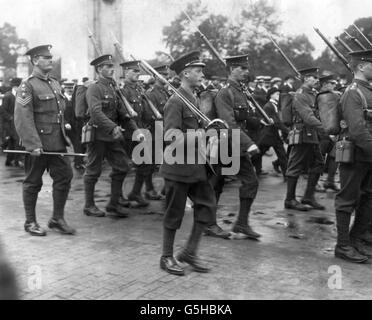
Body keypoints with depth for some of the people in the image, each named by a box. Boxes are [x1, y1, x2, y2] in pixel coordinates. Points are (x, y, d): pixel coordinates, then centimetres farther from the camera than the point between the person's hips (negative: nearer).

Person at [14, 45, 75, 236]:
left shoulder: (55, 84, 15)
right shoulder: (27, 86, -9)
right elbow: (22, 119, -16)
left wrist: (63, 136, 14)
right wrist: (33, 144, -22)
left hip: (57, 142, 7)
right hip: (38, 144, -7)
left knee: (65, 176, 4)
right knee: (33, 182, 5)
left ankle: (57, 219, 17)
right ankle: (30, 222, 19)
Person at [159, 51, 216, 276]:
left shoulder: (195, 99, 15)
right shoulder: (176, 101, -14)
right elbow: (170, 136, -23)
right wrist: (199, 137, -29)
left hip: (196, 165, 9)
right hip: (178, 166, -8)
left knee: (208, 204, 5)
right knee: (174, 213, 2)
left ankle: (190, 252, 17)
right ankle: (167, 257, 18)